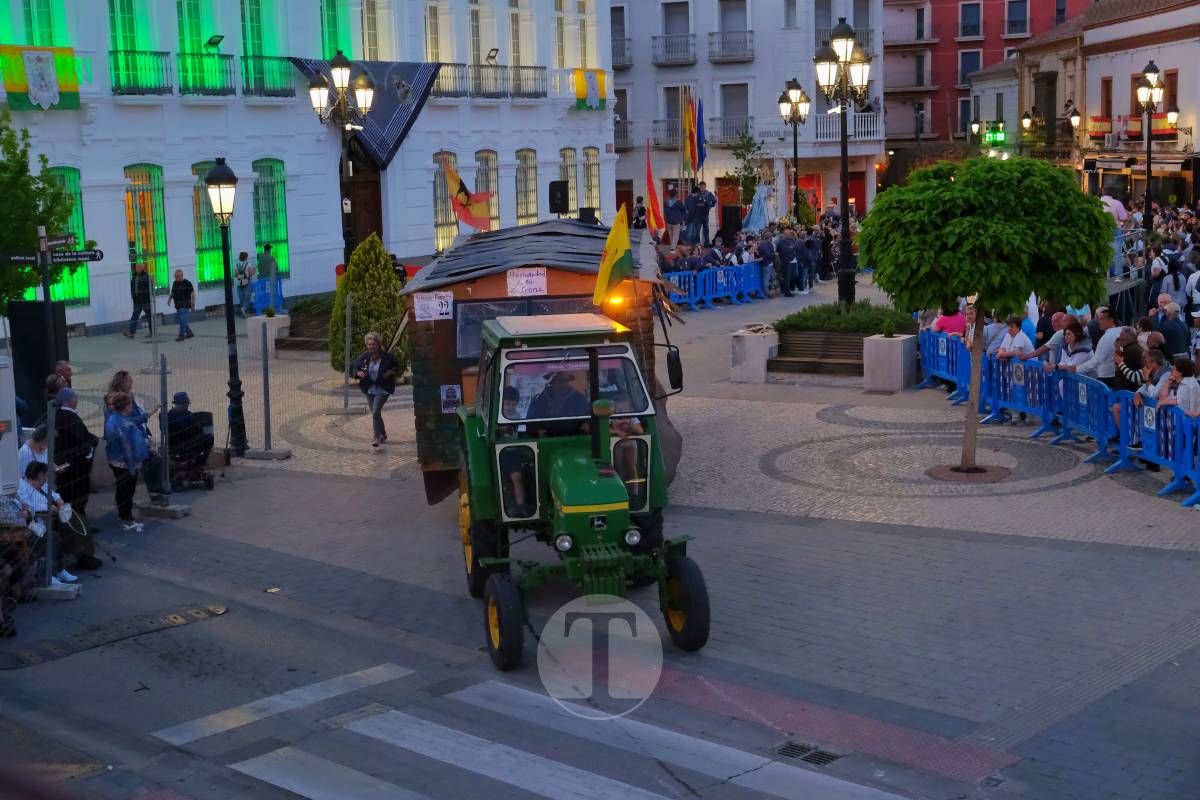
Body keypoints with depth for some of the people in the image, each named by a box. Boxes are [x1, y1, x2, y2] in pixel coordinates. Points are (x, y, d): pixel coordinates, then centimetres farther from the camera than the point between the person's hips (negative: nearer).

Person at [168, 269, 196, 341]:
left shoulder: (187, 283, -8)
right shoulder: (175, 283, 11)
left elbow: (192, 293, -7)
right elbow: (172, 293, 21)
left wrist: (193, 304, -12)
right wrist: (169, 299, 2)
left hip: (185, 305, -7)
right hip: (178, 305, 7)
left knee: (182, 320, -13)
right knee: (182, 321, 12)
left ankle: (181, 335, -12)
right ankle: (189, 333, 25)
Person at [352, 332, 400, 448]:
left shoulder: (387, 357, -9)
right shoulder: (363, 357, -1)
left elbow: (397, 368, 4)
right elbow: (355, 368, 9)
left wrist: (391, 372, -16)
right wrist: (359, 373, -13)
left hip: (382, 389, -5)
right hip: (369, 389, 5)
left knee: (375, 412, -17)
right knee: (375, 413, 13)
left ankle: (378, 437, -10)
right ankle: (383, 434, 31)